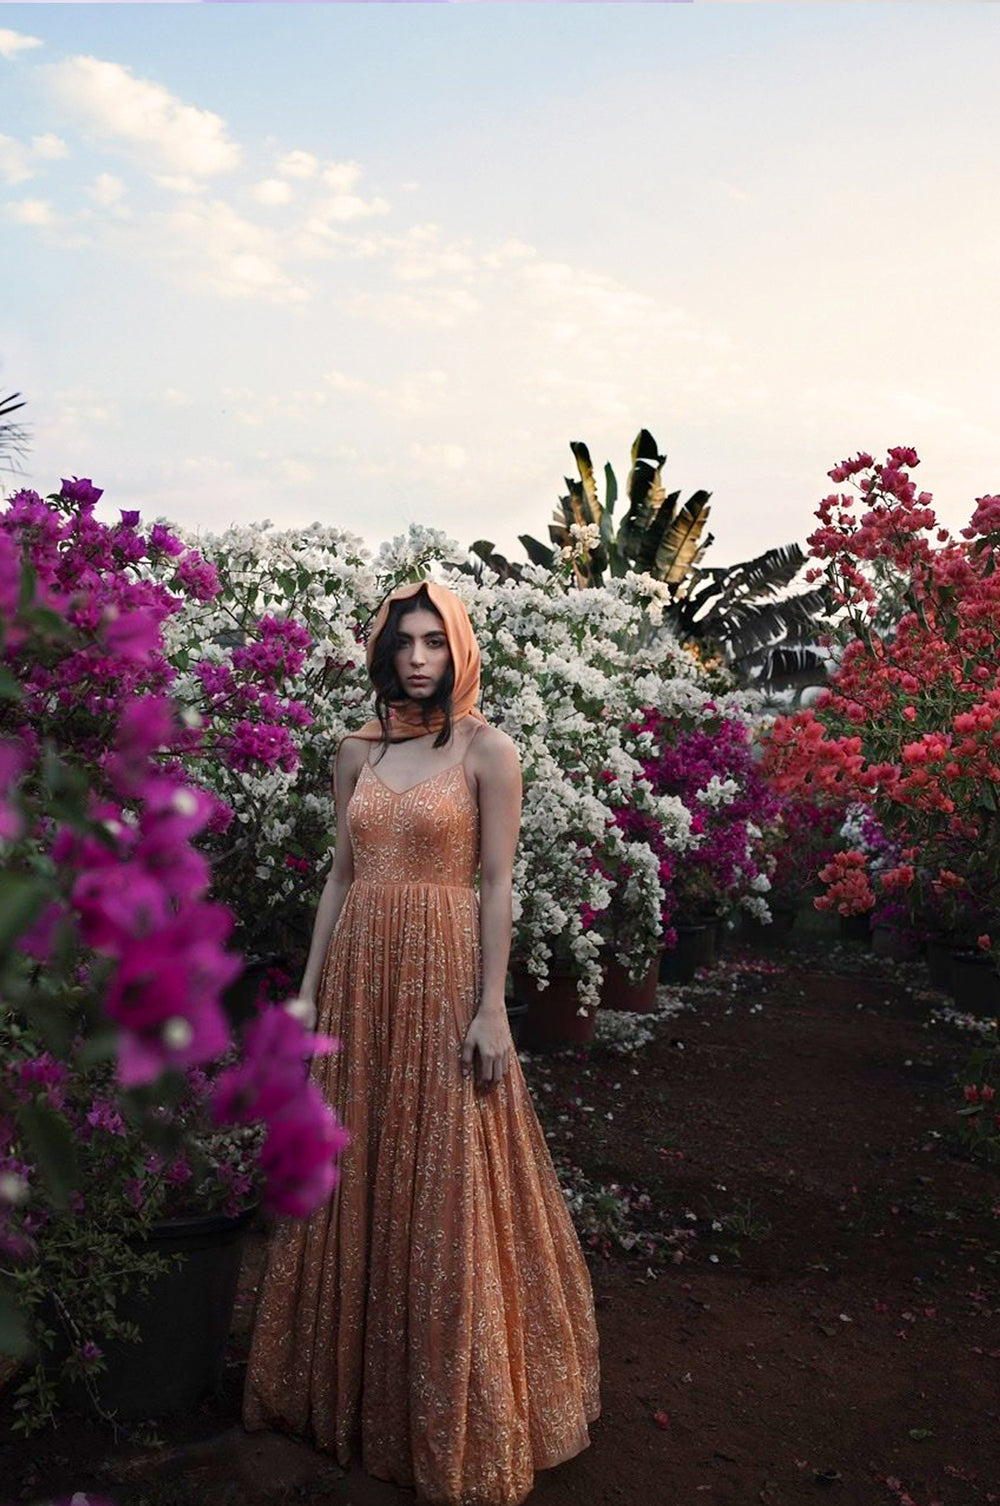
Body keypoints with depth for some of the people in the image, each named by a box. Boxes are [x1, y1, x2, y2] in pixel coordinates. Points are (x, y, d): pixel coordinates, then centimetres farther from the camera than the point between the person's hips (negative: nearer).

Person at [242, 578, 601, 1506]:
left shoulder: (486, 750, -4)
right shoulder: (357, 752, 9)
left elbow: (497, 884, -7)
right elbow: (341, 876, 12)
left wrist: (492, 1009, -12)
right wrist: (310, 990, 9)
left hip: (443, 974, -4)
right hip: (360, 972, 5)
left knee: (445, 1187, 2)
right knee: (354, 1175, 12)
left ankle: (455, 1415, 21)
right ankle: (352, 1382, 31)